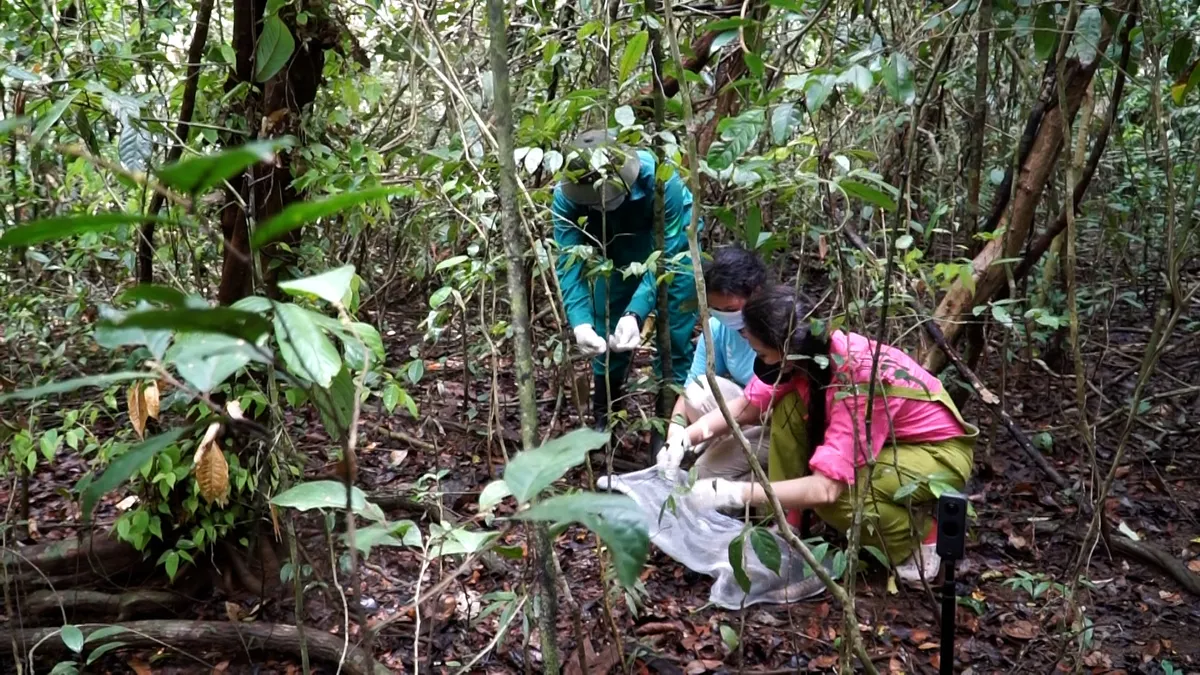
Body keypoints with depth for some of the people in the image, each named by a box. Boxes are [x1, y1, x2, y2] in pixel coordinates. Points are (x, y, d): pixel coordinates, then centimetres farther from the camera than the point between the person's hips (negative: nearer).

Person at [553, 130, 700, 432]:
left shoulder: (659, 178, -40)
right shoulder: (567, 196, -32)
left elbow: (665, 258, -37)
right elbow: (569, 264, -31)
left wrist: (635, 314, -50)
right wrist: (580, 323, -48)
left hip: (673, 243, -3)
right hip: (618, 250, 3)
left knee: (673, 337, -7)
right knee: (605, 335, 5)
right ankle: (603, 422, 24)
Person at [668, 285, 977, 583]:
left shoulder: (858, 381, -37)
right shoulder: (809, 352, -15)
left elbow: (824, 488, -39)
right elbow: (747, 406, -4)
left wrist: (732, 493, -36)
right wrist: (685, 436, -17)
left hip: (940, 452, -7)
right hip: (884, 439, 7)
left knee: (835, 494, -32)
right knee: (788, 407, -14)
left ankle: (922, 535, -5)